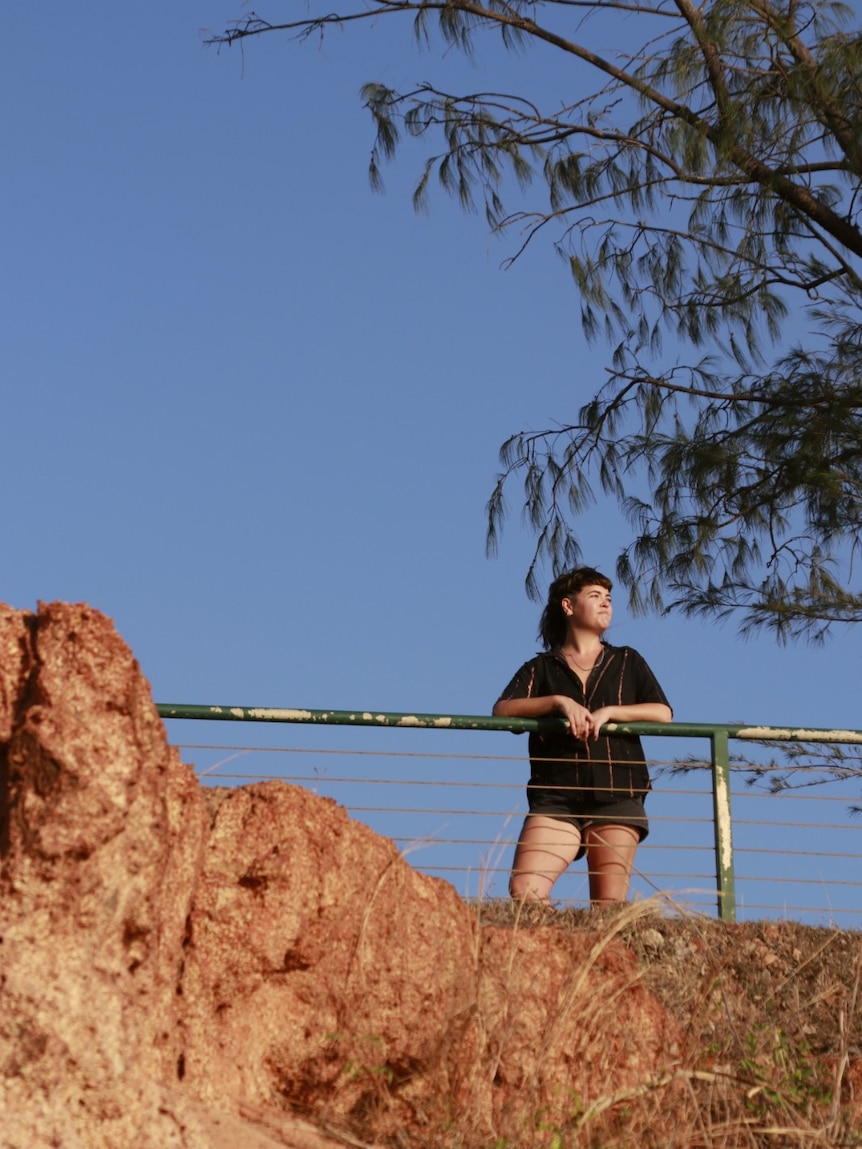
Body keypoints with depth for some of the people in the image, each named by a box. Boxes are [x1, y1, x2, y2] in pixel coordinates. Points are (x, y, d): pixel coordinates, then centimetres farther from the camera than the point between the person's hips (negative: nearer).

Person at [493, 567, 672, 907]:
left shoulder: (627, 662, 21)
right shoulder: (542, 667, 18)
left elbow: (662, 713, 7)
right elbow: (502, 710, 1)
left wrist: (608, 712, -6)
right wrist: (558, 701, -11)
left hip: (617, 795, 0)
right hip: (556, 798, 0)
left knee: (610, 904, -11)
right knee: (524, 890, -21)